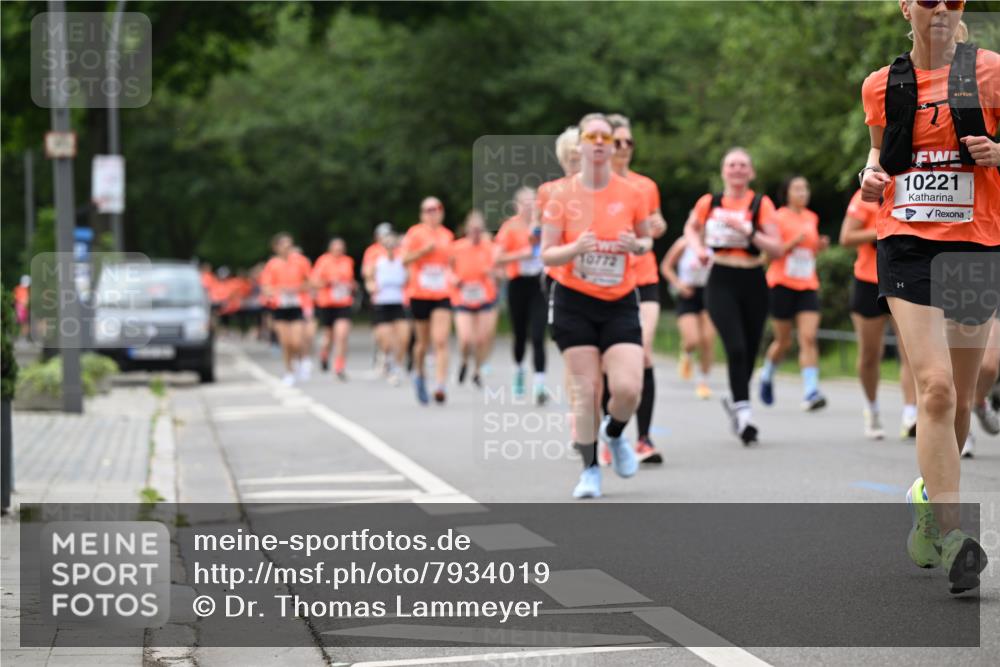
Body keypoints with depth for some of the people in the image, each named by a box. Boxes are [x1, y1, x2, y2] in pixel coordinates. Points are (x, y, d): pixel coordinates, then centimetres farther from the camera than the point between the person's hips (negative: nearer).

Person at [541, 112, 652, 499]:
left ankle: (614, 435, 22)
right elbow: (546, 254, -3)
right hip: (573, 303, -1)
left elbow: (646, 240, 13)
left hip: (620, 303, 1)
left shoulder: (630, 195, -1)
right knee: (584, 389, -3)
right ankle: (590, 470, 12)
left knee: (628, 387, -12)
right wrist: (576, 248, -23)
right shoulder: (562, 196, -4)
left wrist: (637, 245, -10)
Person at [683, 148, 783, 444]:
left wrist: (747, 231, -20)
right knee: (736, 348, -18)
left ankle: (734, 400, 36)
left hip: (752, 283, 1)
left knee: (749, 352, 9)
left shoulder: (761, 204, -2)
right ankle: (743, 412, -18)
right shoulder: (709, 203, 3)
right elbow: (690, 228, 23)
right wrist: (698, 248, 3)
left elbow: (776, 248, -9)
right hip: (721, 282, -1)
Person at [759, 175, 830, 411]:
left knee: (809, 337, -12)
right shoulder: (778, 218, -5)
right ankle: (767, 375, 35)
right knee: (784, 341, 5)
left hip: (807, 285, 4)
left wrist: (820, 246, 3)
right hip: (782, 284, -4)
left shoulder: (812, 219, 12)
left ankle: (810, 392, -20)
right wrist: (793, 243, -21)